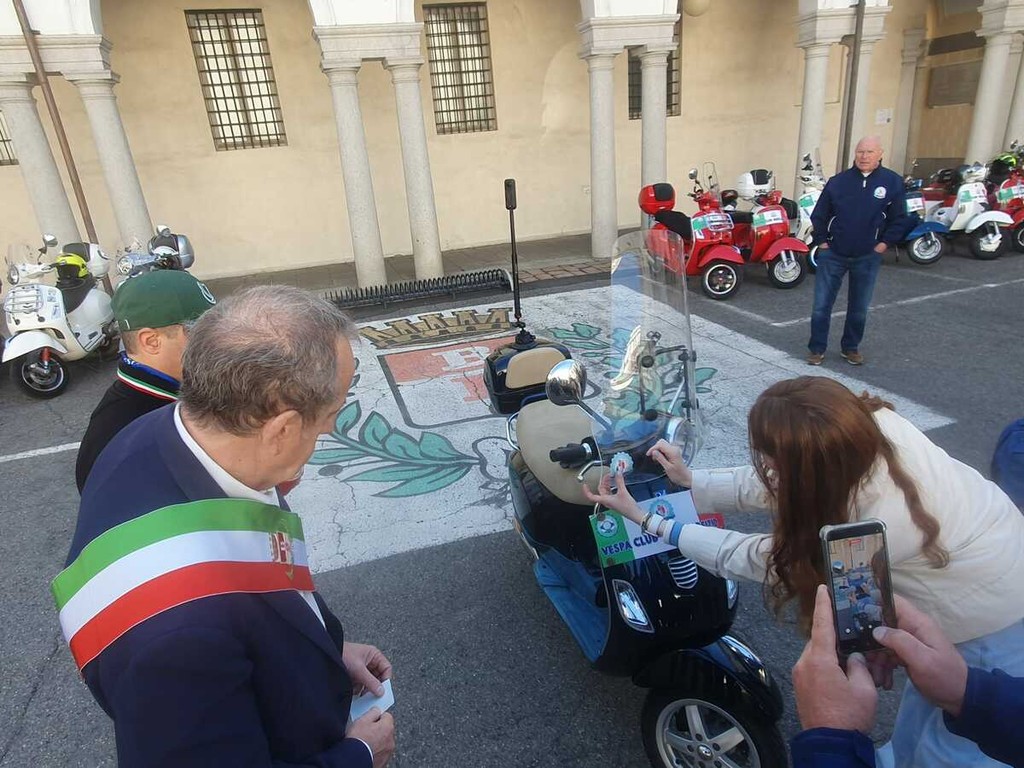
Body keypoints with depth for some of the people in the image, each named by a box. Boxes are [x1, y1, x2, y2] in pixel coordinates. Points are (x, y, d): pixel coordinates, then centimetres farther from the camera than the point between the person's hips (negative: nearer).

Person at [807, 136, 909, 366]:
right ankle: (817, 348, 12)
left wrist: (884, 244, -3)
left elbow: (900, 219, 4)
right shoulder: (838, 181, -1)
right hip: (833, 254, 0)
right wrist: (822, 242, -1)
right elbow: (819, 215, 5)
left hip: (867, 258, 1)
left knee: (859, 308, 11)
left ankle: (851, 347, 26)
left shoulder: (892, 182, -1)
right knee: (821, 305, 0)